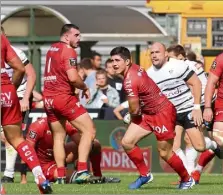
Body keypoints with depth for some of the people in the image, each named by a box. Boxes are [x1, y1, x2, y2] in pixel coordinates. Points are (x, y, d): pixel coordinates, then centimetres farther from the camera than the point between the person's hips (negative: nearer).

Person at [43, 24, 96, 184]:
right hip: (64, 97, -8)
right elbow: (73, 78, -21)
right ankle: (82, 171, -17)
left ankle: (61, 176, 6)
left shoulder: (52, 49, 15)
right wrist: (85, 88, -3)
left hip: (48, 98, 8)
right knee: (89, 130, -6)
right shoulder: (68, 51, -11)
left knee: (59, 136, 13)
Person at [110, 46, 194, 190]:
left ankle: (187, 179, 23)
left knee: (165, 153, 1)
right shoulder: (134, 69, 0)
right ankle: (145, 175, 13)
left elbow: (134, 110, -20)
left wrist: (133, 115, 2)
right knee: (127, 142, -1)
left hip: (163, 112, -9)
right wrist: (134, 113, 10)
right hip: (148, 113, 9)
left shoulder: (130, 81, -26)